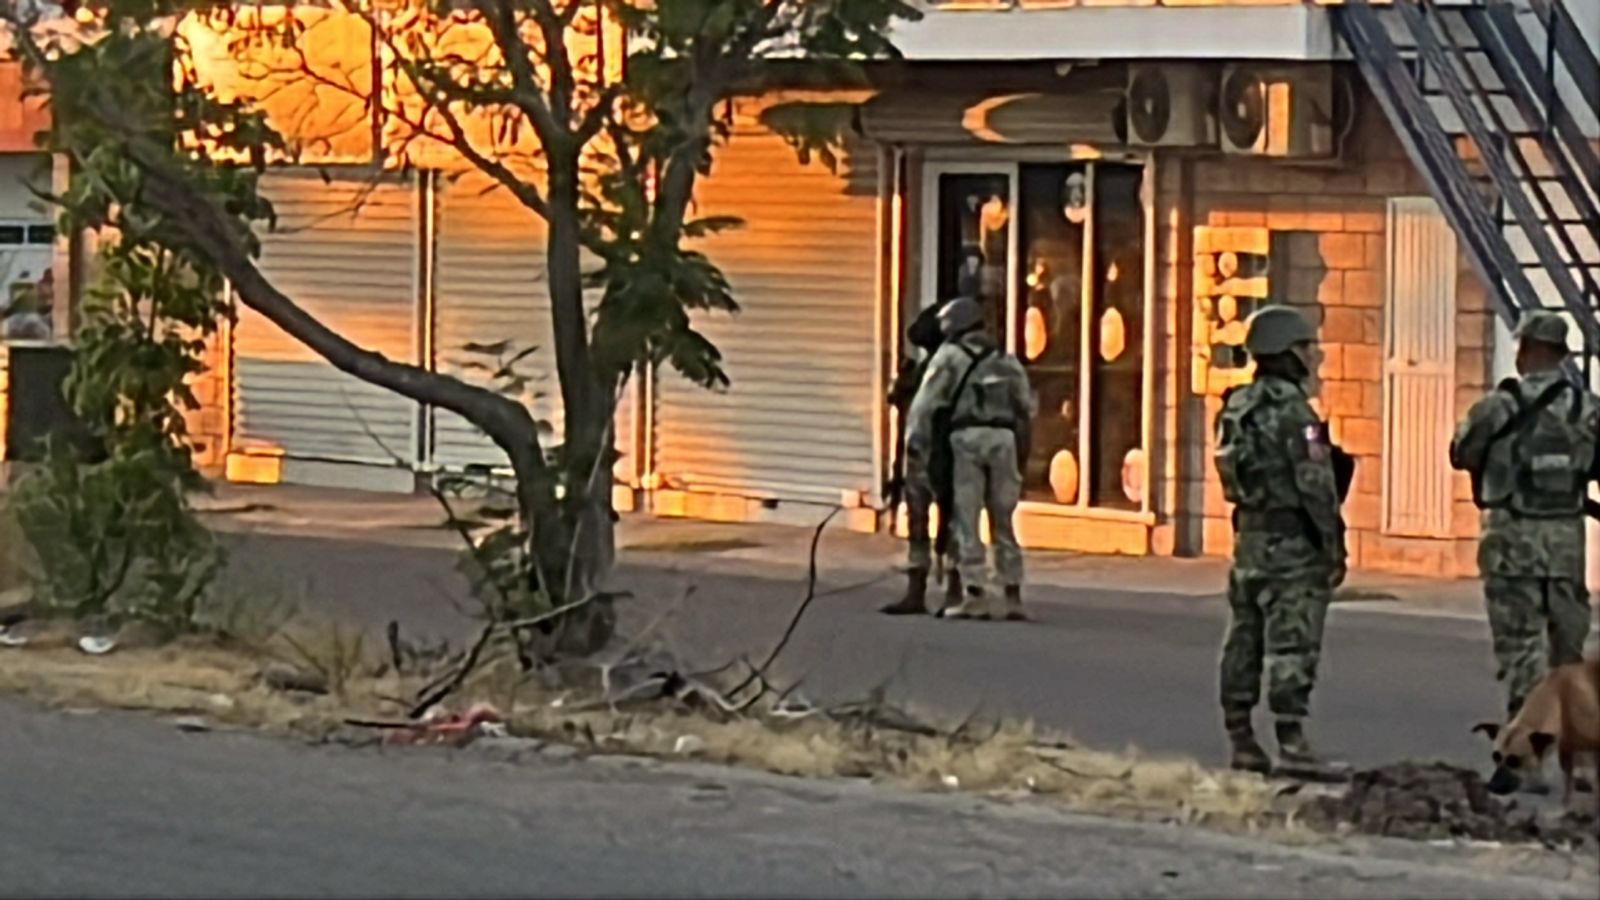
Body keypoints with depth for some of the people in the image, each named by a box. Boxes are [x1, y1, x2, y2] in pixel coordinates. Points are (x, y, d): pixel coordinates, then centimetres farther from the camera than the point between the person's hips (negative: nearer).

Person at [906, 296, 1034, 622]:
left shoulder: (950, 356, 7)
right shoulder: (1007, 361, 22)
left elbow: (926, 401, -3)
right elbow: (1026, 406, 17)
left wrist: (916, 441, 0)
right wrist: (1022, 446, 20)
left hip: (968, 436, -4)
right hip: (1003, 437, 4)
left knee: (967, 520, -1)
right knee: (1003, 521, 10)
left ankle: (975, 596, -6)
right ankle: (1013, 597, 8)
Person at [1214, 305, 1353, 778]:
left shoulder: (1236, 408, 11)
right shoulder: (1292, 410, -15)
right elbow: (1315, 486, -17)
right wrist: (1333, 547, -11)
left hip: (1248, 538, 9)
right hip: (1291, 543, -9)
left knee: (1244, 641, 11)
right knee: (1291, 645, -8)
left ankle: (1241, 740, 15)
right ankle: (1291, 744, -10)